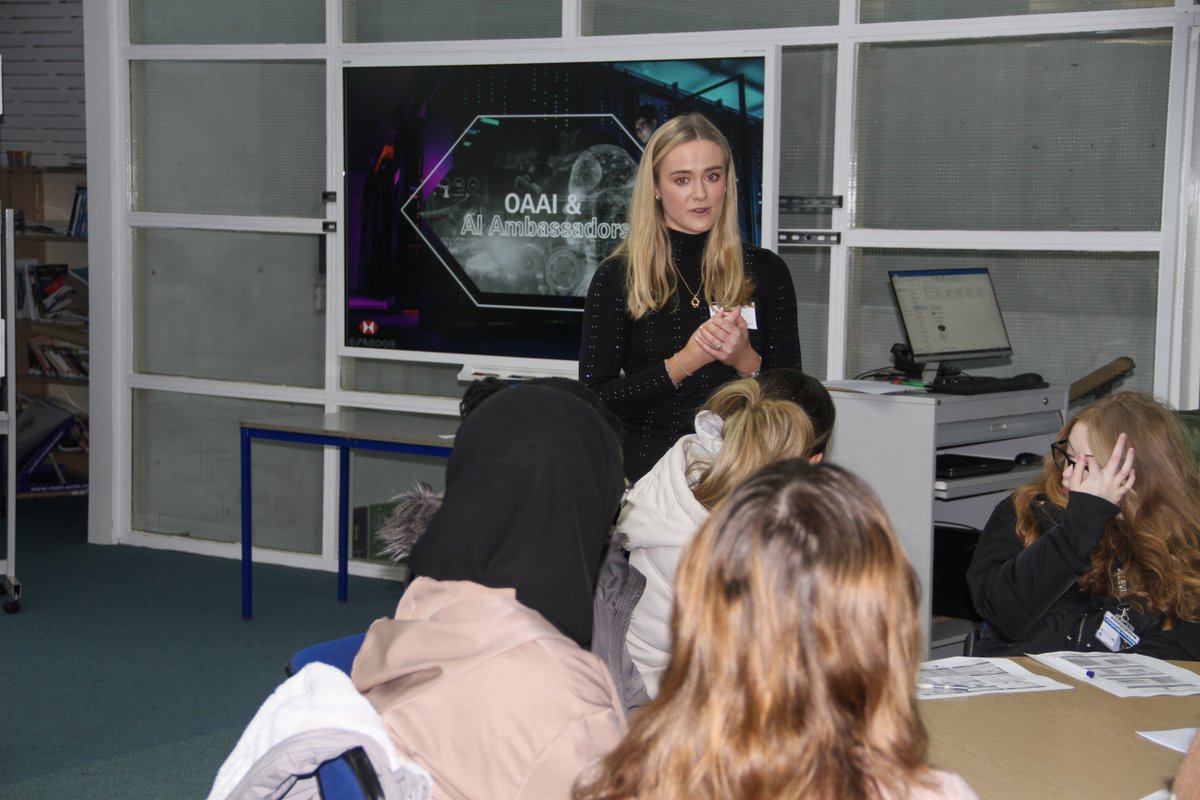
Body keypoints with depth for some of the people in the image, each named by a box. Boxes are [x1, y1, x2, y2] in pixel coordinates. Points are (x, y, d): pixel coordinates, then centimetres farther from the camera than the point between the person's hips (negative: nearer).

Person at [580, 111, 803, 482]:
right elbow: (595, 402, -1)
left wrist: (746, 360, -10)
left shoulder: (765, 271, 8)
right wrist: (684, 362, -11)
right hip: (647, 469, -1)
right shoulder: (617, 278, 3)